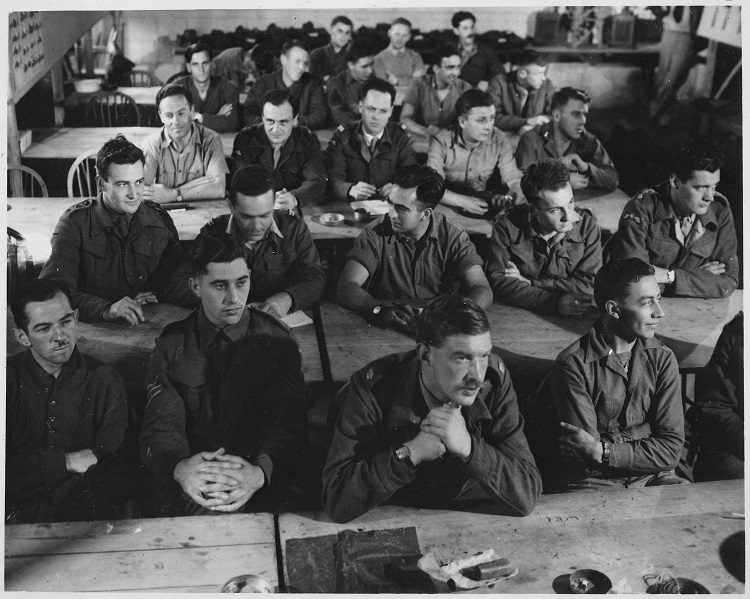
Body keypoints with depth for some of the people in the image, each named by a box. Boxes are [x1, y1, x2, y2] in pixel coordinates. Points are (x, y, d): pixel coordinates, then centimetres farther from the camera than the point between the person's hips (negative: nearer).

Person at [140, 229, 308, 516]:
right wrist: (181, 468, -31)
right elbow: (161, 427, -5)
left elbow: (289, 425, -8)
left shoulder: (276, 340, 3)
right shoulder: (172, 345, 6)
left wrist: (259, 472, -33)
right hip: (187, 492, 1)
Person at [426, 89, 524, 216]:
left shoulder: (499, 140, -7)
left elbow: (515, 181, -7)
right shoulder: (442, 142, -14)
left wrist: (509, 198, -31)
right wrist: (463, 201, -35)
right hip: (451, 205, -2)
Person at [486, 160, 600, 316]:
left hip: (575, 320, 0)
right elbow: (498, 281, -16)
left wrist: (529, 283, -14)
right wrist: (555, 302, -26)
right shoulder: (506, 227, -9)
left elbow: (588, 285, -9)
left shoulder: (587, 225, -6)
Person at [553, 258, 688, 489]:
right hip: (595, 483, -3)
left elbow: (671, 449, -2)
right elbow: (585, 459, -10)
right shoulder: (573, 365, -9)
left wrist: (602, 451, -13)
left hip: (654, 478, 3)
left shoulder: (662, 358, 4)